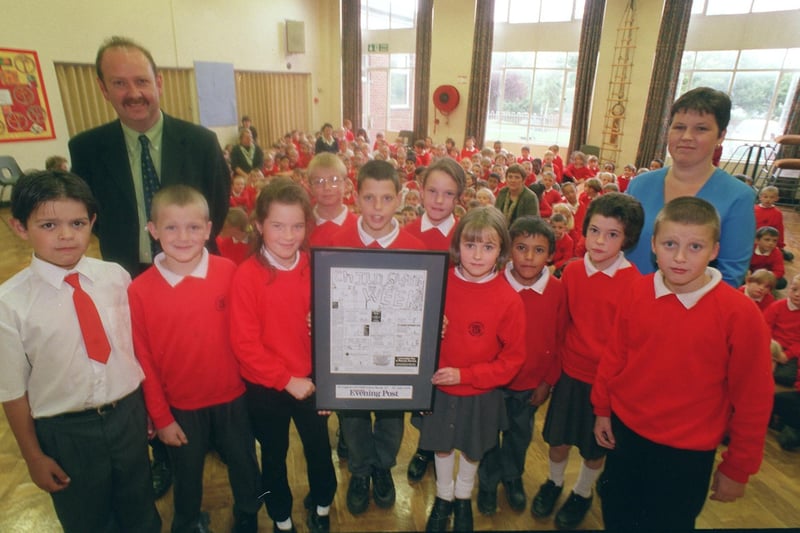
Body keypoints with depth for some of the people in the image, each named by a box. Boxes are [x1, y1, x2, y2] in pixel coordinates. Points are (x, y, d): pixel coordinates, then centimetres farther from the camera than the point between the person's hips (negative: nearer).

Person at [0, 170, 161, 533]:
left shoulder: (116, 277, -11)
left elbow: (137, 349, 0)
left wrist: (149, 408, 9)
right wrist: (33, 455, -1)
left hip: (129, 416, 2)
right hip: (65, 432, -2)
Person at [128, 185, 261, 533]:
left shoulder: (228, 273, -15)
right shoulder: (140, 291, -15)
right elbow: (144, 360, -8)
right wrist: (160, 417, -2)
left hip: (232, 397, 1)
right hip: (181, 405, 0)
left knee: (244, 466, 22)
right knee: (187, 476, 24)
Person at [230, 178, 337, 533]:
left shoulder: (313, 267, -8)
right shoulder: (247, 275, -17)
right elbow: (245, 344, -16)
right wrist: (287, 379, -16)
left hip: (310, 380, 3)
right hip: (265, 387, -2)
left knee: (319, 449, 19)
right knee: (274, 456, 20)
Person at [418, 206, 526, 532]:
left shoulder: (509, 300, -20)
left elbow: (512, 359, -14)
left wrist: (464, 375, -20)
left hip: (480, 396, -1)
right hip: (439, 389, 1)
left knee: (472, 449, 23)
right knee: (442, 445, 21)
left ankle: (464, 498, 52)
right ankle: (443, 498, 50)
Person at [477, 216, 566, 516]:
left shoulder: (557, 291, -13)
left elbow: (559, 341, -4)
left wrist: (548, 382, -1)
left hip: (532, 384, 2)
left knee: (521, 434, 24)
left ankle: (513, 477, 51)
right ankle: (488, 482, 44)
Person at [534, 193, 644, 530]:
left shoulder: (634, 282, -18)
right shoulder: (572, 271, -7)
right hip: (570, 371, 3)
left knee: (595, 446, 18)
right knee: (558, 436, 18)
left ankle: (582, 494, 45)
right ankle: (554, 483, 46)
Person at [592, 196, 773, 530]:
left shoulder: (739, 313, -19)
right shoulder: (635, 293, -11)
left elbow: (753, 398, -11)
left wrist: (737, 468, -4)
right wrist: (602, 409, 8)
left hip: (687, 452, -3)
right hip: (625, 431, 3)